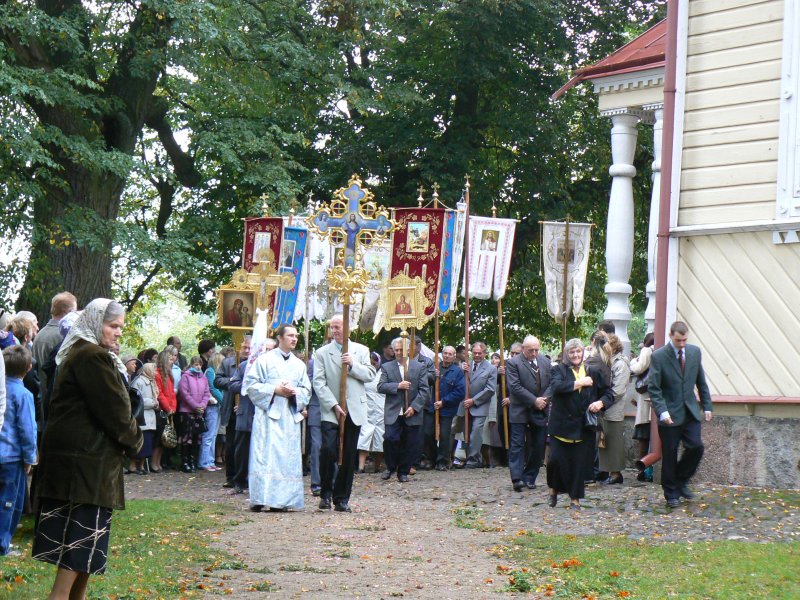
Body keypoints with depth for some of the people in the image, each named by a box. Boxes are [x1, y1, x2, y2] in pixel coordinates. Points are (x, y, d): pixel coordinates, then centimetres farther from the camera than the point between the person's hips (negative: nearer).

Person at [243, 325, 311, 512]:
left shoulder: (299, 364, 16)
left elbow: (307, 390, 16)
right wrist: (274, 390, -12)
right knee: (265, 457, -12)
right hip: (268, 414, -5)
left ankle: (281, 500, 3)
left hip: (290, 417, 5)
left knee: (288, 459, 0)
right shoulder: (265, 360, 2)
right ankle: (260, 499, -12)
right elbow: (250, 385, -3)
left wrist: (294, 392, -5)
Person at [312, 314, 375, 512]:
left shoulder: (361, 350, 12)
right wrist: (334, 405, -12)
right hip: (330, 411, -2)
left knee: (349, 456, 3)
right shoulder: (322, 353, 5)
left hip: (354, 411, 2)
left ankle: (342, 498, 12)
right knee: (328, 450, -17)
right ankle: (326, 492, 0)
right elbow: (319, 383, -3)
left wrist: (352, 365, -12)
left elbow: (370, 375, 4)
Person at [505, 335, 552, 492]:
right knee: (517, 445, -6)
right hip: (520, 411, -4)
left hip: (540, 411, 4)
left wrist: (544, 399, -10)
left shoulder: (545, 362, 9)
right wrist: (534, 401, -16)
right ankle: (517, 478, -9)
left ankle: (530, 477, 14)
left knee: (538, 446, 6)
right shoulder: (513, 363, -7)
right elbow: (515, 387, -14)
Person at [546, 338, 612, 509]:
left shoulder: (593, 372, 10)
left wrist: (601, 402, -6)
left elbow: (607, 392, 15)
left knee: (579, 462, 1)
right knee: (556, 459, -6)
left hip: (583, 426, 2)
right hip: (562, 425, -2)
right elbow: (556, 386, -20)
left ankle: (575, 498, 12)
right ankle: (554, 489, 19)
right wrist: (579, 383, -16)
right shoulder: (558, 370, 1)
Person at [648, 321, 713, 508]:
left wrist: (707, 406, 9)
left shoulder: (695, 352, 4)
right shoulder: (658, 356, -10)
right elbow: (653, 388, -11)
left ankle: (681, 481, 16)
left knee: (696, 447, -8)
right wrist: (662, 411, -22)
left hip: (690, 412, 4)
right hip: (670, 414, -4)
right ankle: (672, 494, 15)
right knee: (669, 455, 2)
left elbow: (701, 382, 13)